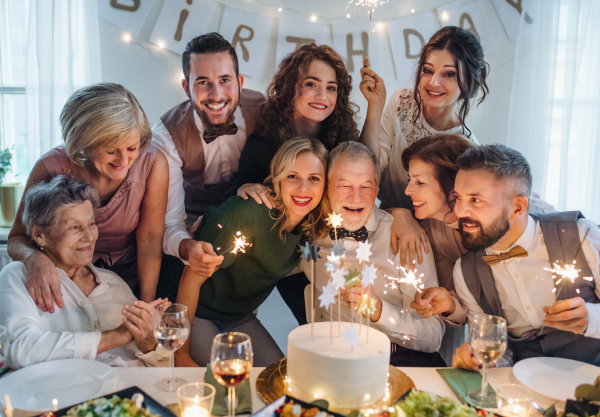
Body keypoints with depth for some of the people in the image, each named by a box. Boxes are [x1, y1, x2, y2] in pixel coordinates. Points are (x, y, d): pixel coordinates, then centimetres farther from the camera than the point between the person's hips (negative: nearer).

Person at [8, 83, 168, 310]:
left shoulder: (153, 163, -19)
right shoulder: (52, 167, -19)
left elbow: (150, 240, -12)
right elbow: (17, 239, -10)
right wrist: (34, 258, -34)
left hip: (131, 278, 0)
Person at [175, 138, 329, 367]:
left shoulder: (313, 227, -9)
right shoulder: (247, 213, -29)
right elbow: (192, 277, -23)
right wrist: (181, 353, -18)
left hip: (241, 318, 6)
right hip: (197, 313, -6)